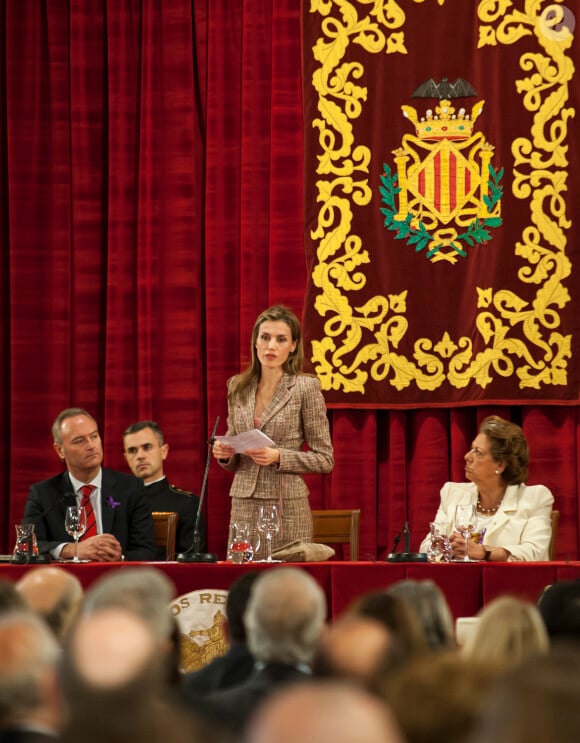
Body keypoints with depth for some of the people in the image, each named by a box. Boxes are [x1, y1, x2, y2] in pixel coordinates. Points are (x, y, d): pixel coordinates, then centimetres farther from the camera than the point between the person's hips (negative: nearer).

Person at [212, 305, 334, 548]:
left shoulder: (306, 387, -4)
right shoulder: (238, 387, 10)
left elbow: (325, 459, -3)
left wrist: (278, 456, -16)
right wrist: (224, 453, -4)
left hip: (287, 508, -4)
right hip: (244, 507, 4)